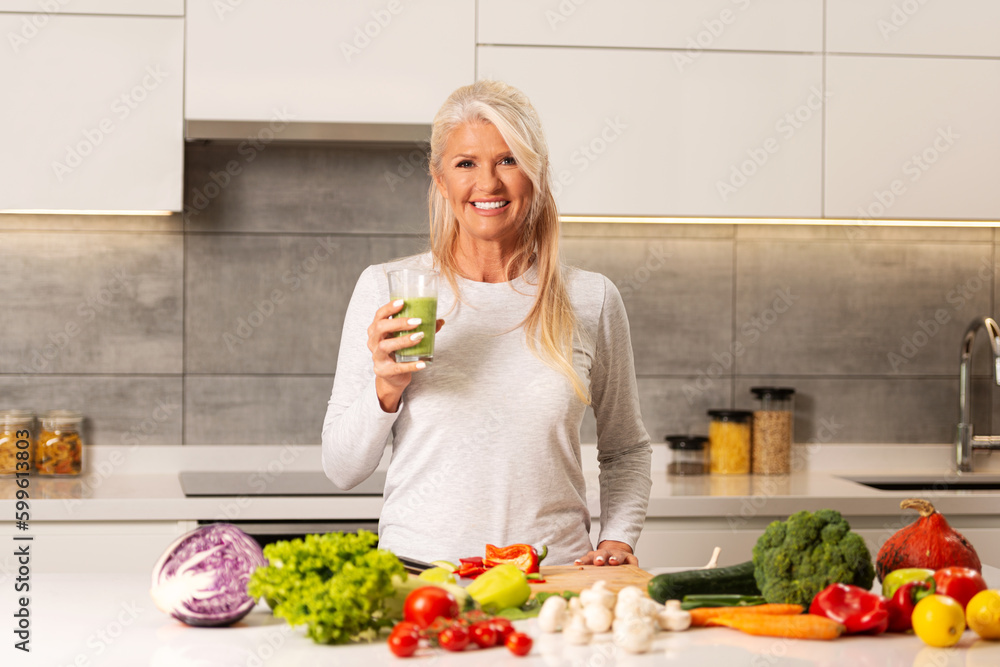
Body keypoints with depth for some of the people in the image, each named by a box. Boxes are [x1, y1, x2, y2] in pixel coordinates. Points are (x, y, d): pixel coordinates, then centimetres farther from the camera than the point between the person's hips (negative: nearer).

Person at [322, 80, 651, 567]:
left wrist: (618, 538, 5)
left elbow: (626, 450, 21)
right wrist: (387, 390, -10)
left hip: (553, 576, 1)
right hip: (418, 576, -1)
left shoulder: (591, 300, 7)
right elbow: (342, 469, 6)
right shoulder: (386, 289, 4)